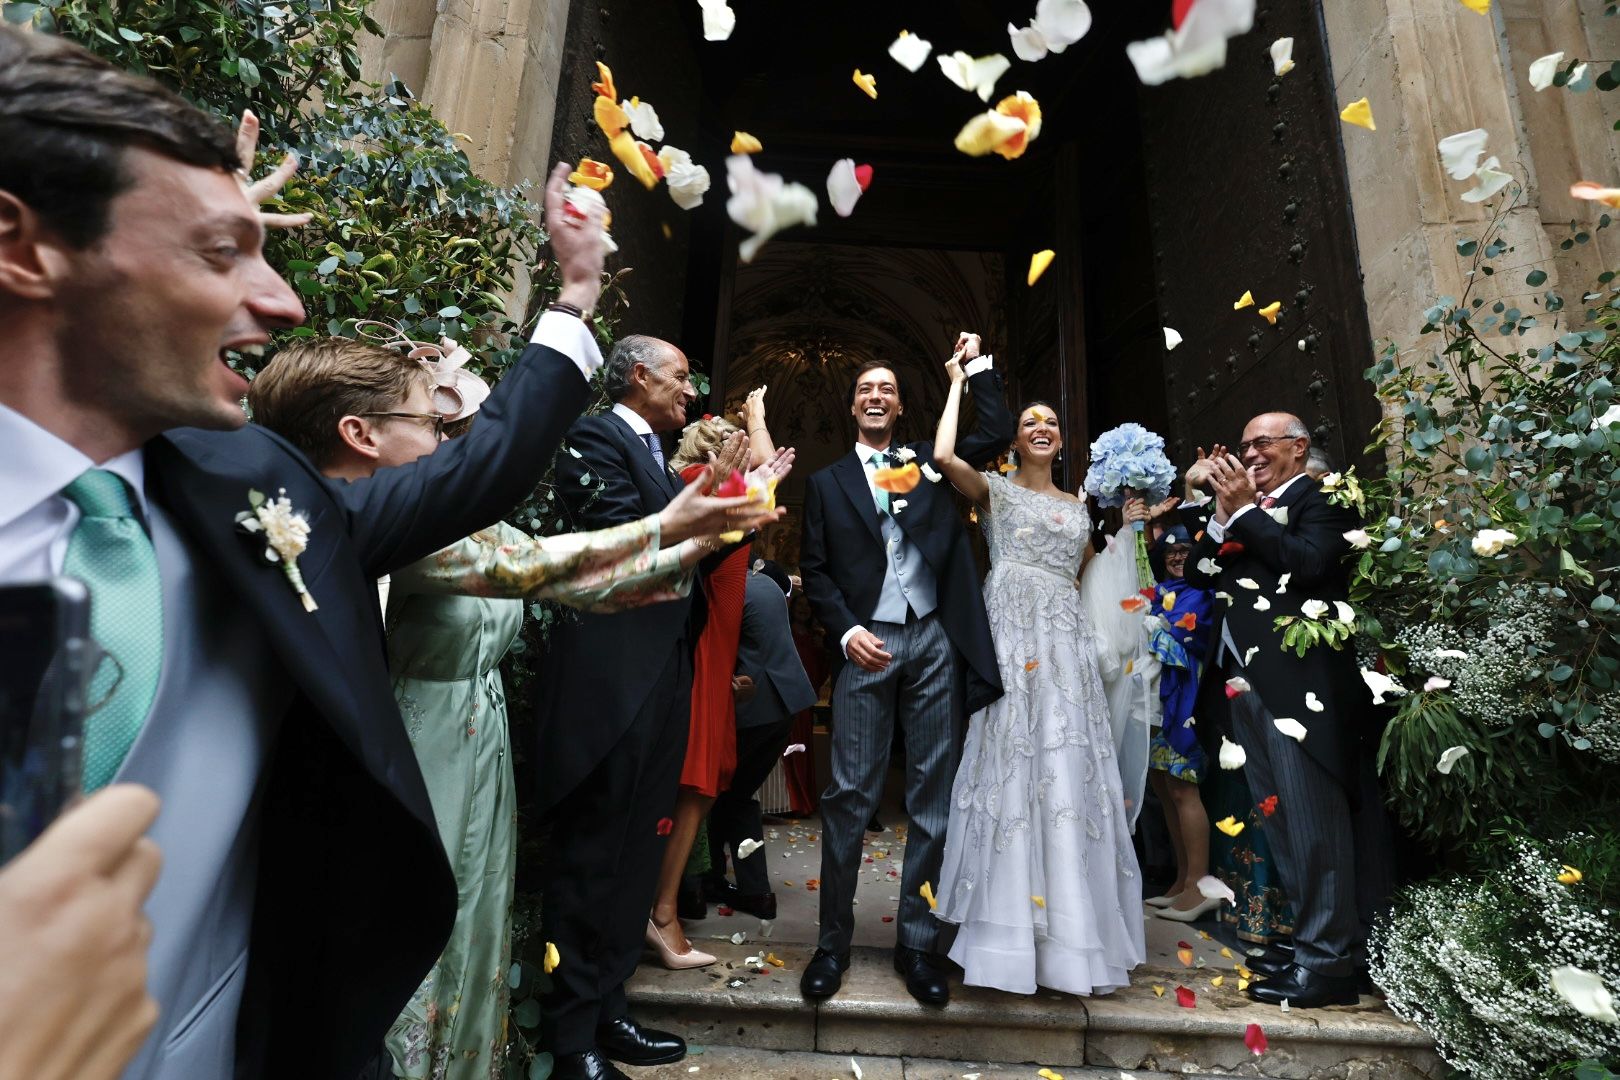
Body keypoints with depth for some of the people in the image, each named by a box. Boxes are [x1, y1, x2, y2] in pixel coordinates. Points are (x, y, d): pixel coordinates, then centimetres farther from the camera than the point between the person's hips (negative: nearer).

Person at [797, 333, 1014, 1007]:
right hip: (866, 645, -1)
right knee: (850, 794, -1)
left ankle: (916, 941, 20)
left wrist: (978, 365, 14)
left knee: (932, 795, 6)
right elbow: (814, 570, 7)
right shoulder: (828, 482, 12)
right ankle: (834, 940, 16)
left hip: (933, 641, 2)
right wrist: (846, 631, -7)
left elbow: (998, 433, 10)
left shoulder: (928, 463, 16)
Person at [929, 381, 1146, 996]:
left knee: (1071, 778, 3)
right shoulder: (994, 490, 6)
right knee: (1013, 774, -5)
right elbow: (944, 457, -13)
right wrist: (958, 384, 0)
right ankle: (1012, 934, 7)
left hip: (1067, 646, 5)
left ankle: (1073, 935, 16)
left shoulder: (1077, 507, 22)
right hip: (1011, 641, -5)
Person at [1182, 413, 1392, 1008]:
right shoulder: (1247, 512, 21)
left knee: (1314, 822, -4)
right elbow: (1199, 574, 12)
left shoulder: (1322, 498, 1)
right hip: (1249, 685, 8)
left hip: (1300, 684, -8)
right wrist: (1224, 513, 1)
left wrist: (1245, 511, -11)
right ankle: (1312, 940, 26)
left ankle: (1328, 964, 5)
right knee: (1284, 821, 14)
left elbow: (1310, 564, -18)